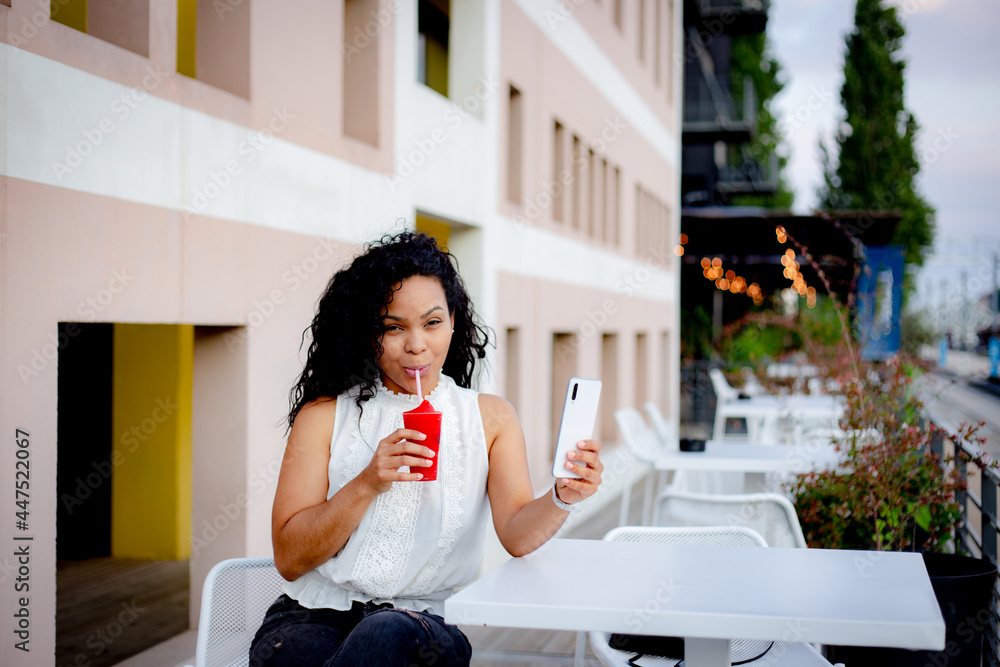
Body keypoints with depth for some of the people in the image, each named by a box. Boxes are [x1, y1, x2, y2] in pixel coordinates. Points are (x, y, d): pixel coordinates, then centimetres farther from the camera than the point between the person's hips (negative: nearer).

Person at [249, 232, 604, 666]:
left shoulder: (490, 417, 10)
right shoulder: (325, 415, 6)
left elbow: (518, 535, -5)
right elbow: (289, 559, 0)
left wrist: (562, 498, -27)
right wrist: (367, 485, -14)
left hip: (428, 620, 1)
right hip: (314, 615, -1)